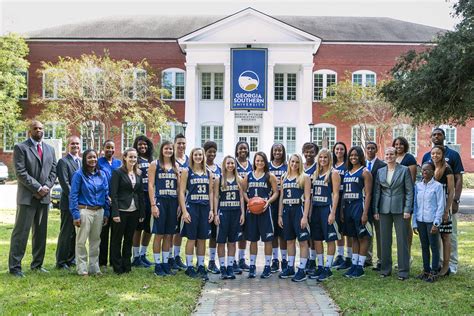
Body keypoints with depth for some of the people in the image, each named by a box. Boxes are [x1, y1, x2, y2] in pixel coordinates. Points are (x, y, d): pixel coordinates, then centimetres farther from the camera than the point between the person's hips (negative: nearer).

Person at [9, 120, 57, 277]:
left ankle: (37, 264, 20)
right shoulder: (20, 147, -4)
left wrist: (46, 187, -6)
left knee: (41, 232, 10)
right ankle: (14, 266, 3)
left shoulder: (50, 149, 13)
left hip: (44, 197, 6)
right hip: (27, 197, -5)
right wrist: (38, 188, -15)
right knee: (21, 232, -3)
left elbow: (53, 170, 10)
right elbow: (20, 172, -12)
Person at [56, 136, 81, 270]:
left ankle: (71, 259, 23)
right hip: (69, 203, -7)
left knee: (76, 233, 12)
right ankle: (61, 262, 9)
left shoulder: (82, 162, 15)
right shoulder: (63, 161, -7)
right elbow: (65, 183, -15)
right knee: (66, 233, 0)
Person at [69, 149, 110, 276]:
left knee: (96, 241, 11)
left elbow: (106, 194, 12)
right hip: (85, 211, -5)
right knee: (81, 241, -1)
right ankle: (82, 268, 9)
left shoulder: (102, 174, 10)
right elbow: (73, 195, -7)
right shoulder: (79, 174, -5)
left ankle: (94, 267, 20)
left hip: (99, 212, 5)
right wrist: (75, 214, -13)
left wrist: (106, 213, 7)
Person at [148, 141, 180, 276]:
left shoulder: (176, 166, 13)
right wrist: (153, 204, -12)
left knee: (169, 235, 8)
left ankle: (165, 263, 17)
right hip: (160, 201, -4)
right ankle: (157, 265, 7)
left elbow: (179, 186, 13)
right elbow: (151, 185, -5)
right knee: (159, 234, -1)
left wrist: (180, 204, 6)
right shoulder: (155, 164, 0)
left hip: (173, 202, 4)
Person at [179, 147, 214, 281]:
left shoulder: (208, 173, 11)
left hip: (205, 208, 4)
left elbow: (210, 193, 13)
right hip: (191, 207, -4)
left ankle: (201, 267, 16)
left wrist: (211, 210, 4)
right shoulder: (186, 172, 0)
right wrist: (184, 211, -12)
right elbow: (182, 192, -4)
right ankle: (189, 267, 9)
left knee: (202, 239, 7)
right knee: (191, 238, 0)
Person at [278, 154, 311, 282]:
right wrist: (280, 215, 9)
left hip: (299, 209, -5)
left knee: (302, 240, -2)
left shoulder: (305, 177, -1)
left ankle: (302, 270, 2)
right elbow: (281, 197, 15)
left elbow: (307, 198, -7)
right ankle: (290, 268, 21)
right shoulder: (284, 177, 13)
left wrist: (305, 216, -15)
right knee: (289, 240, 12)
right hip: (287, 210, 5)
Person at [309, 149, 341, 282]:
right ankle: (320, 267, 19)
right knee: (316, 239, 9)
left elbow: (336, 194, -10)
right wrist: (310, 210, 9)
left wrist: (332, 213, -16)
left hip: (327, 208, -7)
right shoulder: (316, 173, 15)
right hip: (316, 208, 7)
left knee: (330, 239, 0)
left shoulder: (333, 173, -4)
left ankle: (327, 268, 6)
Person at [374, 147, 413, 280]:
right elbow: (377, 191, 10)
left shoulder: (404, 170, -1)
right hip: (384, 209, 3)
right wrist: (375, 210, 4)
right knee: (385, 240, 7)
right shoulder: (380, 171, 9)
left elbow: (409, 191, -3)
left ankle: (403, 271, 7)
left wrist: (407, 209, -9)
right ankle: (385, 269, 18)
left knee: (402, 240, 0)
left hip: (399, 209, -3)